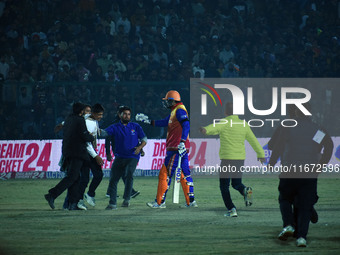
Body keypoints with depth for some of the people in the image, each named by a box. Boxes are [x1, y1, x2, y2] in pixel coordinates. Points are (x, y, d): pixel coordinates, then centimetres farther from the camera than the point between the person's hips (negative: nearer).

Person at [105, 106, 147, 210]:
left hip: (132, 157, -2)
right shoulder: (115, 127, 7)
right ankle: (112, 203, 9)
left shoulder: (136, 127, 9)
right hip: (119, 157, 2)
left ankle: (126, 199, -14)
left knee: (129, 174, -26)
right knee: (113, 179, -2)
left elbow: (144, 139, 11)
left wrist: (139, 147, -8)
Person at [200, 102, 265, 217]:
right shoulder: (243, 124, 10)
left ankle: (231, 209, -7)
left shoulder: (224, 122, -7)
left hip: (227, 158, -5)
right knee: (236, 184, 18)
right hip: (240, 159, 5)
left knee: (224, 186, 6)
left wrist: (205, 130, -52)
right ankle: (246, 191, -15)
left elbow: (215, 128, -32)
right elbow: (253, 140, 19)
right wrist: (260, 154, 30)